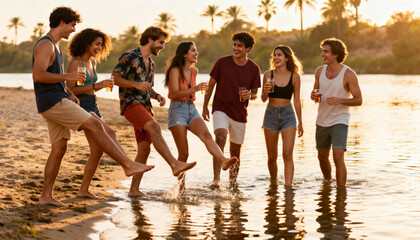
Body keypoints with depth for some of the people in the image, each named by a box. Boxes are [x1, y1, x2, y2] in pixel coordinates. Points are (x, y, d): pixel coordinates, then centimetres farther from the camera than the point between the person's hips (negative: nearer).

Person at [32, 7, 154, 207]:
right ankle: (128, 164, -16)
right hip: (53, 102, -11)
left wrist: (69, 93, 16)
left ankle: (46, 195, 8)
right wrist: (68, 77, -23)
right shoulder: (45, 44, -12)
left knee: (59, 148, 7)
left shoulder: (54, 46, 21)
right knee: (95, 126, -15)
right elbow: (38, 76, -23)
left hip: (57, 102, 11)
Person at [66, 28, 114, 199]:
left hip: (92, 107, 8)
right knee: (109, 134, -27)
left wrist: (104, 85, 5)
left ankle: (83, 190, 9)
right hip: (80, 106, -8)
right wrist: (96, 85, -21)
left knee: (97, 150, 3)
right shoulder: (75, 62, -9)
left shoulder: (92, 63, 15)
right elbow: (70, 90, -16)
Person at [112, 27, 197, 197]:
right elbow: (115, 78, -10)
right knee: (154, 128, -31)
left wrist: (157, 96, 9)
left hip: (145, 106, 9)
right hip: (131, 103, -9)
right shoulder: (129, 57, -3)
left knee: (144, 149, 2)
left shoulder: (151, 63, 23)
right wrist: (136, 84, -23)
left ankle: (134, 189, 7)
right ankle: (175, 164, -43)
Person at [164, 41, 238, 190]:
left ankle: (223, 161, -49)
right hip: (177, 110, -5)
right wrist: (195, 89, -32)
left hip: (192, 110, 5)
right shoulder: (175, 71, -8)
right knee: (183, 153, -7)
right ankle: (180, 184, 9)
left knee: (206, 135, -25)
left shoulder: (194, 71, 14)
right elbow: (174, 94, -22)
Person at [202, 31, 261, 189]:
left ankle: (232, 183, 25)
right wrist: (205, 106, 8)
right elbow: (211, 84, 7)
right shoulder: (222, 63, -5)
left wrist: (250, 96, -16)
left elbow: (255, 94, 8)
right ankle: (216, 179, -30)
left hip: (240, 114, 2)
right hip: (221, 109, -2)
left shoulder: (254, 69, -1)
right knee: (220, 137, -27)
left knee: (235, 150, 9)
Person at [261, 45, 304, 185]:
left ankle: (288, 186, -19)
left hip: (288, 114, -1)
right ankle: (274, 182, 28)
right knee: (272, 156, 9)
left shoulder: (295, 77, -1)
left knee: (288, 154, -14)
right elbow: (263, 99, 5)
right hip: (271, 114, 2)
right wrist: (266, 91, -18)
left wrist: (300, 123, 8)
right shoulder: (268, 75, 1)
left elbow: (297, 101, 6)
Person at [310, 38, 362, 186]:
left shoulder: (348, 74, -14)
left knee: (338, 157, -19)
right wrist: (313, 96, -10)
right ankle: (327, 182, 44)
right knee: (322, 157, 18)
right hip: (322, 121, 6)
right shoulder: (320, 71, 0)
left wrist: (340, 100, -28)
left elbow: (358, 100, -10)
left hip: (339, 121, -5)